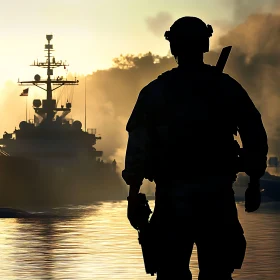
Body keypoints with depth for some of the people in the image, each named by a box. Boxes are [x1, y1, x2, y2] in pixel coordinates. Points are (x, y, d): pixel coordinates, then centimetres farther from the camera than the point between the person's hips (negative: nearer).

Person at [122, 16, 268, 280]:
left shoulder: (154, 92, 1)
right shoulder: (228, 88, 3)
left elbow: (138, 145, -2)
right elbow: (255, 137, 5)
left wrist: (133, 194, 2)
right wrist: (254, 182, 15)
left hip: (172, 195, -1)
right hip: (217, 194, 1)